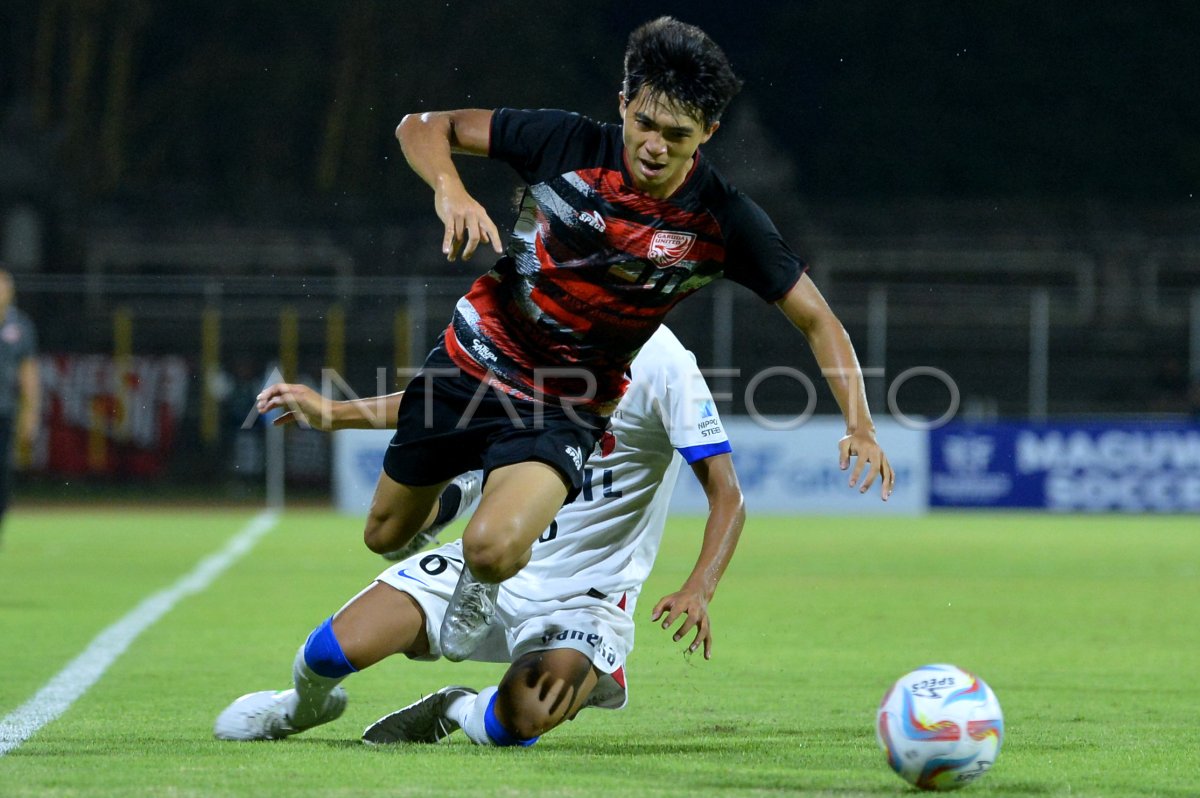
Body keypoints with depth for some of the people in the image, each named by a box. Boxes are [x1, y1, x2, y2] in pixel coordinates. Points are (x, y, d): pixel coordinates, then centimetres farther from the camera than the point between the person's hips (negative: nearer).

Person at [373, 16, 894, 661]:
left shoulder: (723, 222, -18)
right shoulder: (566, 144, -18)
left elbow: (816, 320, -10)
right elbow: (424, 127, -9)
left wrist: (858, 423, -25)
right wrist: (449, 190, -31)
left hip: (565, 408, -2)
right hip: (473, 358, 2)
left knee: (493, 550, -27)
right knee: (387, 536, 15)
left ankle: (480, 587, 12)